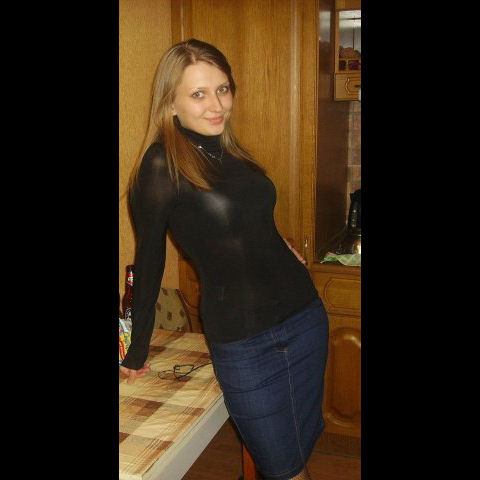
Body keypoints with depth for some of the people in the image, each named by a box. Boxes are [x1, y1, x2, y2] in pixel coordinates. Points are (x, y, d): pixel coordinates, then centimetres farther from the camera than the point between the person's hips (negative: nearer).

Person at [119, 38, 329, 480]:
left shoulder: (230, 152, 6)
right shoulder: (161, 165, -14)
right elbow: (149, 262, -8)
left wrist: (280, 247, 9)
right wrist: (137, 354, -1)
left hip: (306, 315, 6)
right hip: (243, 343, -6)